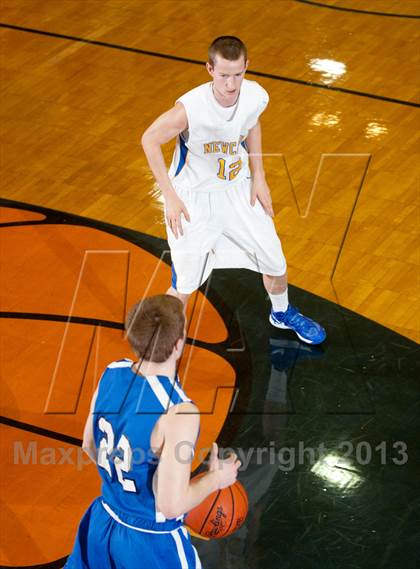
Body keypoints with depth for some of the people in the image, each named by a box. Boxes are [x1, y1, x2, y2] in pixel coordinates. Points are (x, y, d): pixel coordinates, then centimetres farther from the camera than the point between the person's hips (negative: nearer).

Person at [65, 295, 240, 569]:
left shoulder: (112, 374, -11)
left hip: (103, 519, 6)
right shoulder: (179, 412, -32)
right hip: (152, 544, -6)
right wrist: (216, 478, -12)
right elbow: (172, 504, -28)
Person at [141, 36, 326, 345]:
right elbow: (150, 140, -18)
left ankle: (282, 313, 49)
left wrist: (258, 177, 4)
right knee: (184, 287, -1)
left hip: (238, 191, 5)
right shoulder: (190, 108, -34)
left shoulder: (257, 97, -19)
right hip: (193, 200, -5)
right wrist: (170, 197, -18)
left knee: (276, 264, 17)